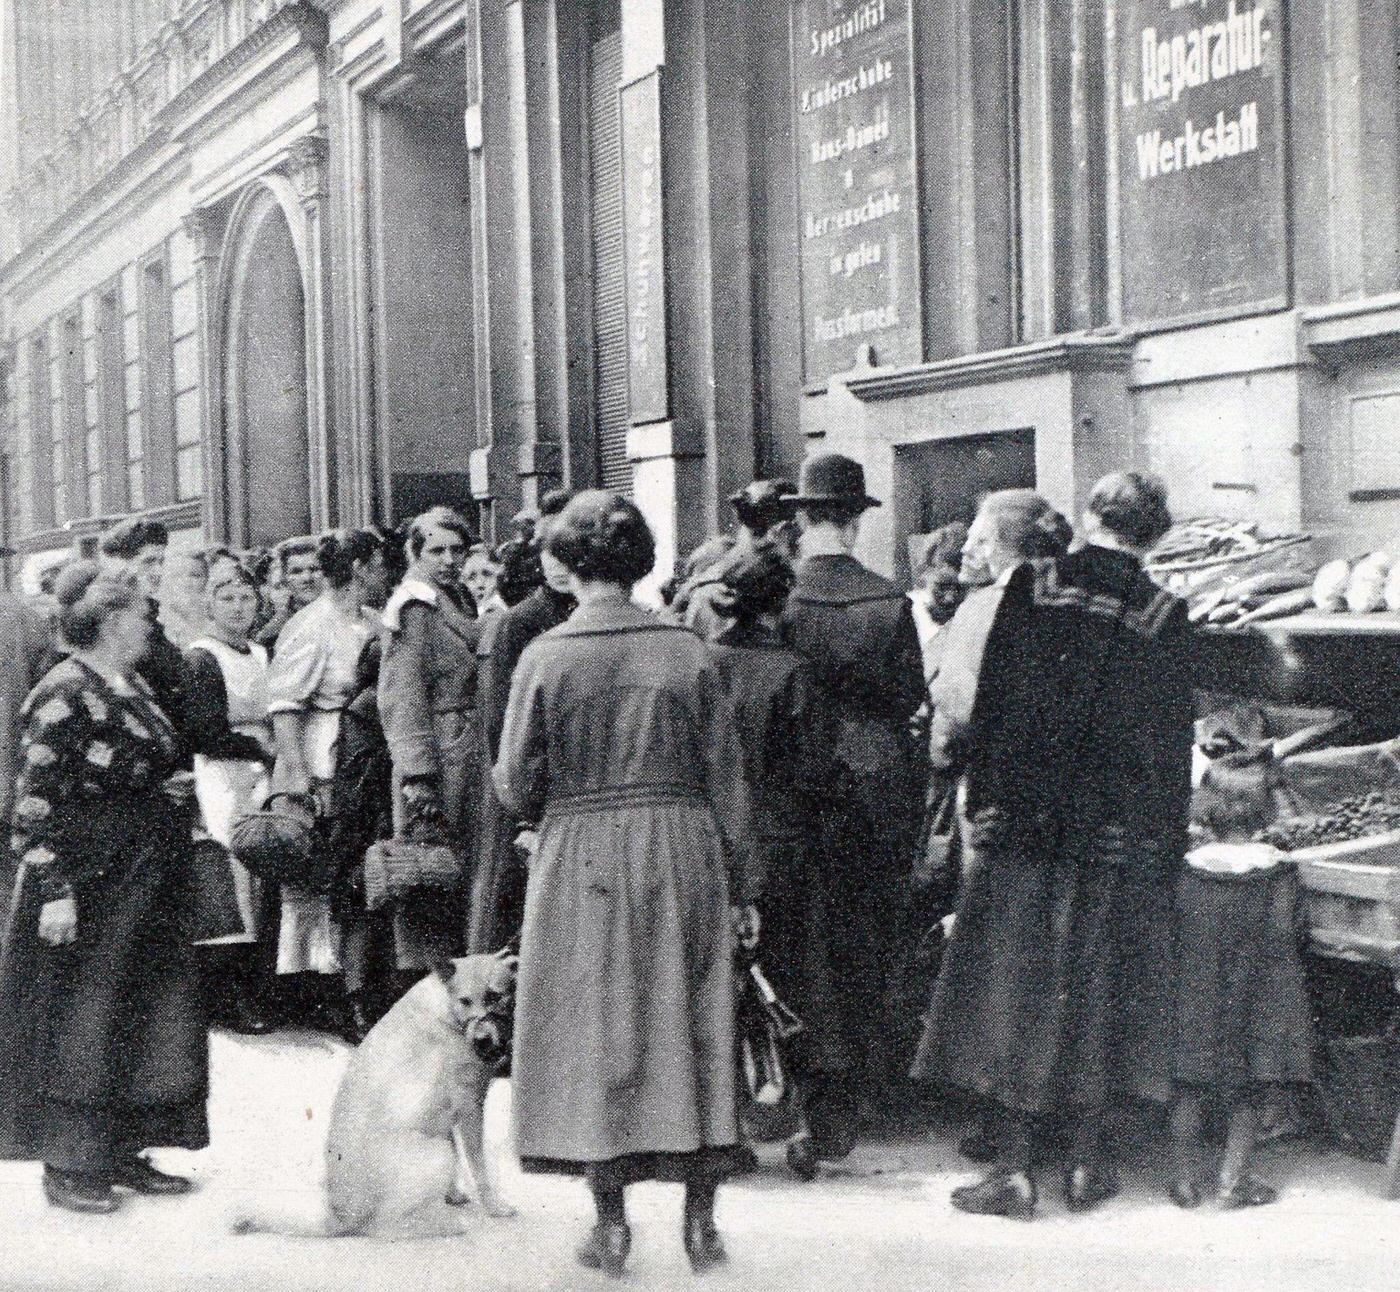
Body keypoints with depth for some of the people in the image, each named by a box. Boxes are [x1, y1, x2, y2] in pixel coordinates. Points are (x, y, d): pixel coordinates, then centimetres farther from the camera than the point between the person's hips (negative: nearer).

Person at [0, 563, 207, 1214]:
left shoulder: (132, 687, 11)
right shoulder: (65, 695, -15)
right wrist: (55, 890, -22)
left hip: (144, 888, 9)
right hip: (87, 886, -9)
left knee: (147, 1014, 11)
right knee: (79, 1020, -1)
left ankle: (122, 1152, 21)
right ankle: (66, 1166, 9)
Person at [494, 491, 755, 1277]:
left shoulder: (547, 657, -8)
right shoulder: (687, 652, -3)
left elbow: (517, 785, -4)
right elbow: (727, 778, 1)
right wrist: (741, 883, 9)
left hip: (581, 863, -2)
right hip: (683, 857, 2)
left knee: (596, 1034, 7)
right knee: (690, 1027, 10)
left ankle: (612, 1220, 10)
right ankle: (701, 1218, 14)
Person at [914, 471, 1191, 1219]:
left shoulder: (1028, 590, -4)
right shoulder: (1163, 618, -2)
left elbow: (983, 704, -3)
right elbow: (1174, 745, 1)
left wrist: (983, 805, 6)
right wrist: (1167, 844, 8)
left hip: (1022, 828, -1)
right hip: (1119, 841, 1)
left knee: (1015, 994, 5)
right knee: (1096, 993, 11)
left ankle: (1014, 1169, 6)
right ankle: (1086, 1163, 17)